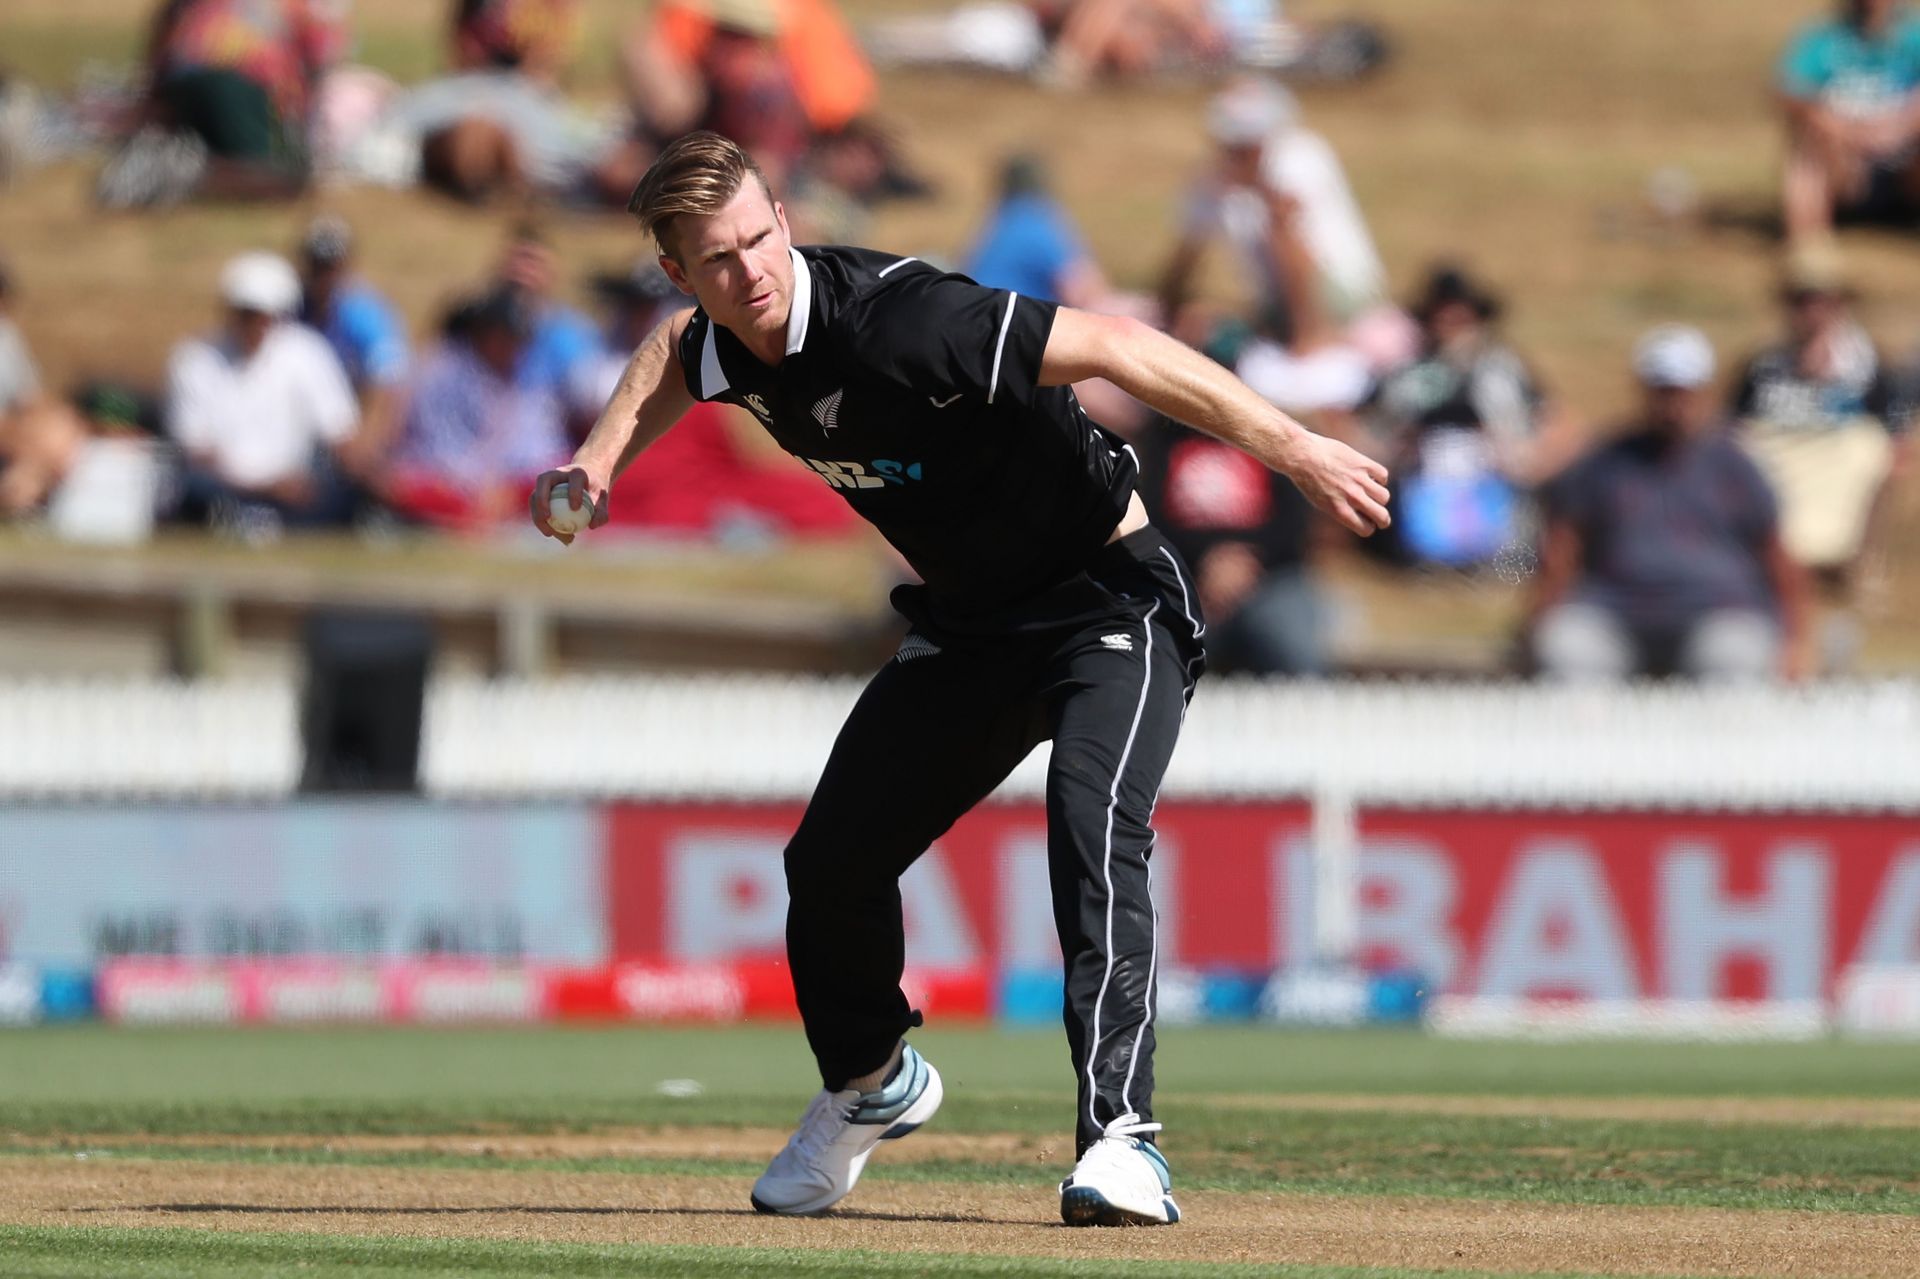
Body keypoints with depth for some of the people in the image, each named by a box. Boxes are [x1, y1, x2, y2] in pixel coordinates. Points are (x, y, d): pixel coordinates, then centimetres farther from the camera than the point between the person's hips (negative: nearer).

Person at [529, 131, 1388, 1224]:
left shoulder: (894, 320, -32)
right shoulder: (724, 346, -7)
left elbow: (1113, 346, -33)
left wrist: (1296, 450, -36)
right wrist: (599, 461, 6)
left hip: (1112, 606, -8)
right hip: (967, 629, 8)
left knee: (1094, 831, -31)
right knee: (831, 859, 9)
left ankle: (1121, 1136, -38)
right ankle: (873, 1084, 37)